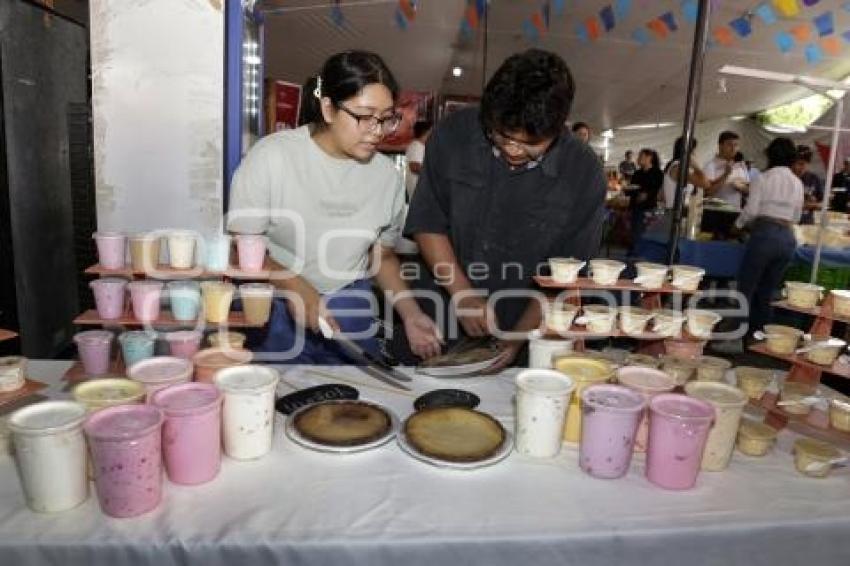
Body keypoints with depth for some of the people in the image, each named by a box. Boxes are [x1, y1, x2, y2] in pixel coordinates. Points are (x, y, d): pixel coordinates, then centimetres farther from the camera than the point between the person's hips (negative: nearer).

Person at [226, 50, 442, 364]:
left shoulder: (386, 174, -1)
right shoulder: (272, 156, -13)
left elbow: (382, 256, 9)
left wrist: (411, 314, -3)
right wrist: (295, 288, -27)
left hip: (350, 312, 3)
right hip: (276, 308, -3)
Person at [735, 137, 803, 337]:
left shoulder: (763, 178, -3)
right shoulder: (798, 183, 12)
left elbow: (751, 211, -9)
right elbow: (796, 217, 17)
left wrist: (738, 224, 9)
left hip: (764, 235, -5)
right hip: (788, 238, 5)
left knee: (746, 289, 2)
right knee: (767, 292, 14)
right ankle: (758, 332, 20)